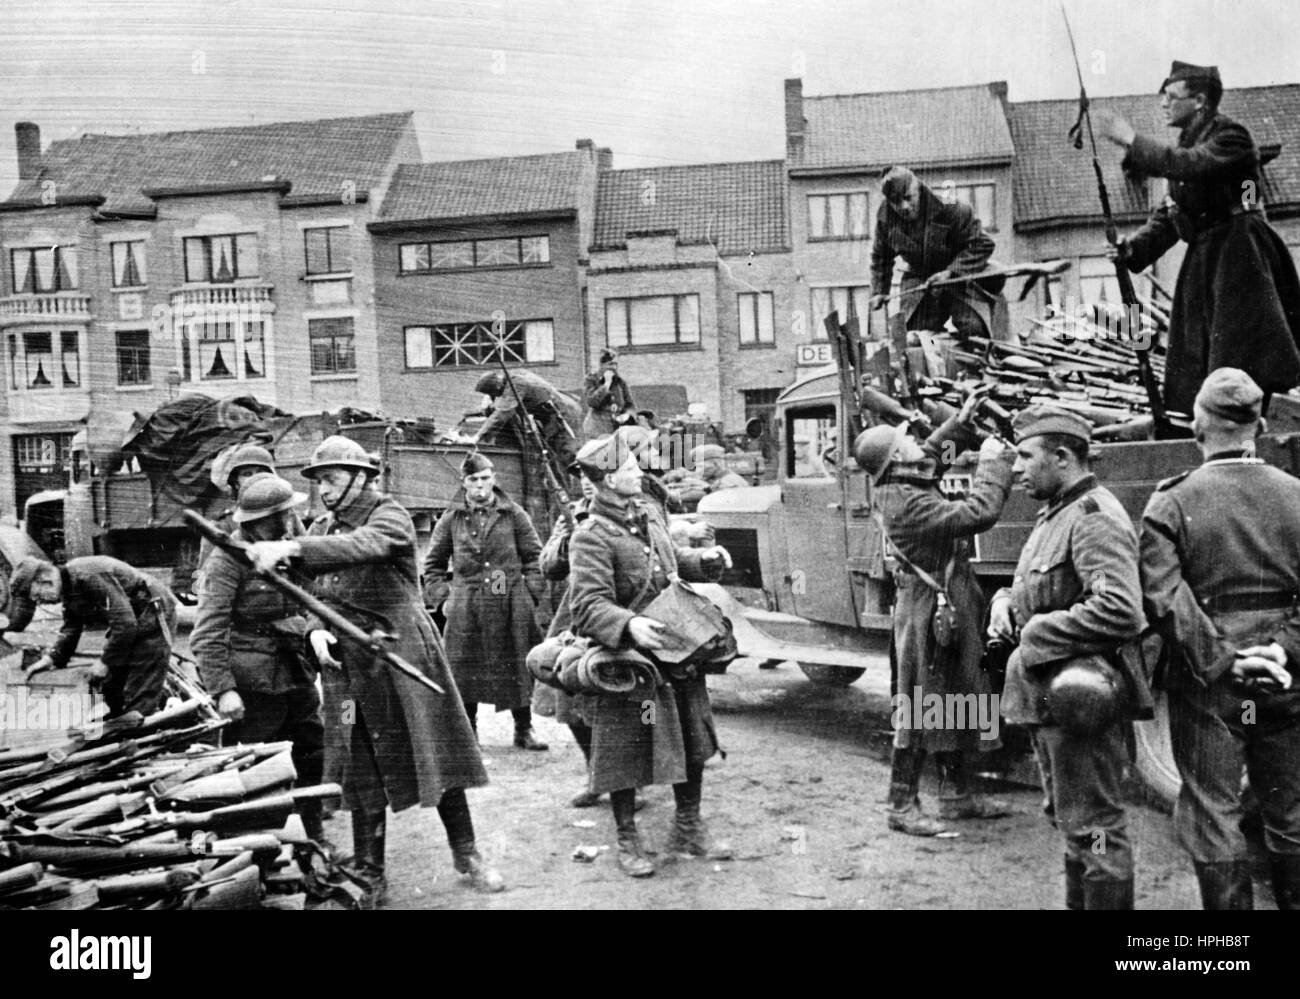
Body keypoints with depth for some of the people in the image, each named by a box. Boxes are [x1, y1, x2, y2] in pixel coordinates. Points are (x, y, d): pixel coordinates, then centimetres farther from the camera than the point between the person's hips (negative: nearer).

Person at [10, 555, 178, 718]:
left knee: (140, 701, -11)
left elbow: (125, 624, -30)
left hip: (153, 620, -10)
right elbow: (70, 629, 12)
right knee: (112, 689, 15)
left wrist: (105, 662, -22)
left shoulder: (89, 577, -26)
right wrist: (50, 658, -5)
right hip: (132, 623, 10)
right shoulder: (69, 589, 5)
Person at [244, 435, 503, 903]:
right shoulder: (319, 530, 11)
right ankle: (369, 875, 20)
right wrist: (315, 628, -12)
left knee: (438, 755, 4)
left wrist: (290, 548, -41)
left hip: (402, 653, -4)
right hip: (346, 662, 5)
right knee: (360, 771, 8)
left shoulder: (391, 518, -8)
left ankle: (466, 853, 21)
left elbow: (361, 546, -30)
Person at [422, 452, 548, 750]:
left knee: (517, 667, 5)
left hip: (511, 606, 0)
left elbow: (535, 557, 7)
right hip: (465, 608, 1)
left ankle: (524, 729, 18)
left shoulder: (513, 514, 3)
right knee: (464, 670, 3)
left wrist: (530, 593, -1)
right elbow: (433, 563, 14)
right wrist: (441, 596, 4)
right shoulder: (451, 519, 5)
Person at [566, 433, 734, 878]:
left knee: (693, 744, 15)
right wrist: (629, 624, -42)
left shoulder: (649, 512, 7)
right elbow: (588, 605, -26)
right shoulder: (592, 537, -18)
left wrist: (703, 558, 7)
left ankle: (689, 830, 33)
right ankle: (627, 841, 23)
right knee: (626, 753, 4)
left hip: (677, 650, 8)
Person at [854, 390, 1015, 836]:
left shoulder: (894, 486, 3)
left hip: (951, 607, 10)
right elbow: (978, 513, -30)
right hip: (929, 610, -10)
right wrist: (992, 461, -17)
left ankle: (957, 793, 32)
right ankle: (902, 805, 9)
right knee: (919, 705, -1)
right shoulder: (908, 503, -26)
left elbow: (932, 454, 25)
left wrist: (961, 422, 15)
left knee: (956, 700, 19)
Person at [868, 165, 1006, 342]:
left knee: (973, 329, -23)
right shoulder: (885, 216, -7)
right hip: (920, 281, 4)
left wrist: (951, 272, -27)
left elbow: (983, 244, -18)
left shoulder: (948, 208, -22)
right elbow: (880, 256, 13)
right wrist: (879, 291, 6)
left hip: (961, 277, -4)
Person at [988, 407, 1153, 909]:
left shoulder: (1095, 516, -17)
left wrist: (1035, 636, -22)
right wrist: (1005, 601, 2)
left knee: (1093, 825, -1)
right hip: (1049, 695, 10)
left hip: (1082, 697, -10)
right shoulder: (1053, 516, 15)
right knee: (1069, 818, 22)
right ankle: (1077, 902, 36)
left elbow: (1120, 610, -30)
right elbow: (1034, 587, 24)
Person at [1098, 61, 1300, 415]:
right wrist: (1133, 247, -1)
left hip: (1239, 256, -8)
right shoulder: (1187, 143, 16)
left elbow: (1190, 165, -28)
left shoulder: (1230, 135, -9)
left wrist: (1131, 141, -22)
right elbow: (1170, 213, 15)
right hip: (1204, 258, 8)